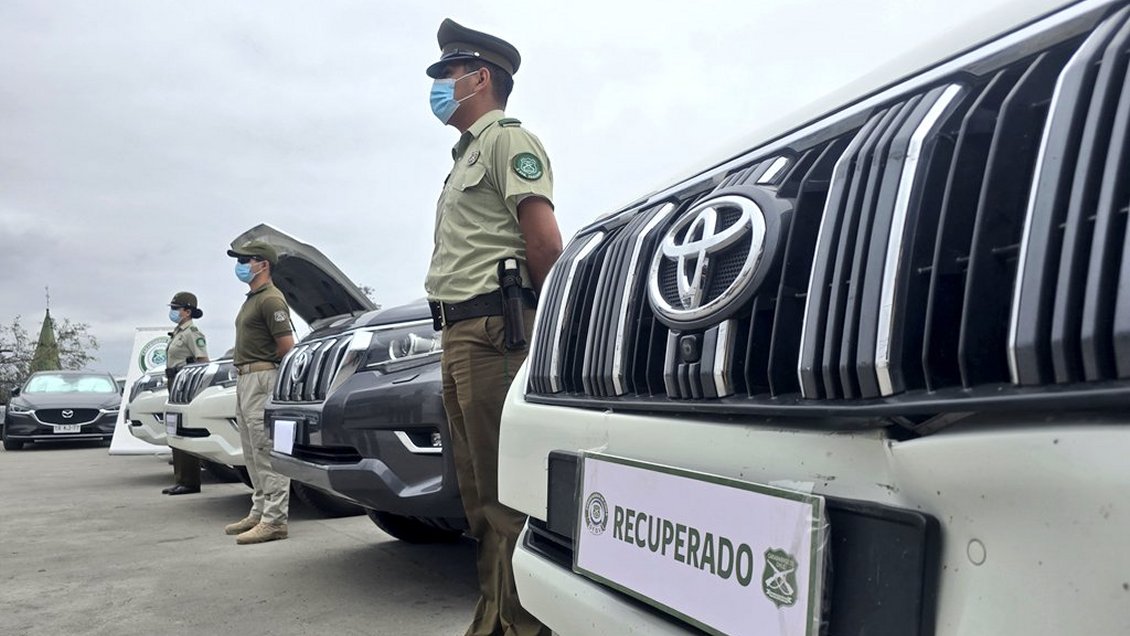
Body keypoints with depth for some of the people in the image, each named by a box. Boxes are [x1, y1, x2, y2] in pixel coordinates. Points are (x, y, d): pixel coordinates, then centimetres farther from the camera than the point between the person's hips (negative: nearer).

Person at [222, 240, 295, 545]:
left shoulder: (270, 299, -13)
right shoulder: (251, 299, 19)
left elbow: (287, 345, -17)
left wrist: (265, 364, -2)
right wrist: (246, 366, 12)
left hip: (262, 378, -11)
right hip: (245, 379, 11)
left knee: (267, 452, -10)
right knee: (254, 453, 15)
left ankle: (274, 520, -7)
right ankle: (260, 511, 23)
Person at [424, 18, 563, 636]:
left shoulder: (508, 139, -2)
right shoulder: (467, 155, 27)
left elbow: (545, 242, -14)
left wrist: (531, 314, -1)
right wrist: (455, 332, 15)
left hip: (494, 333, -10)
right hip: (458, 336, 10)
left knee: (508, 491, -8)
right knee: (479, 494, 13)